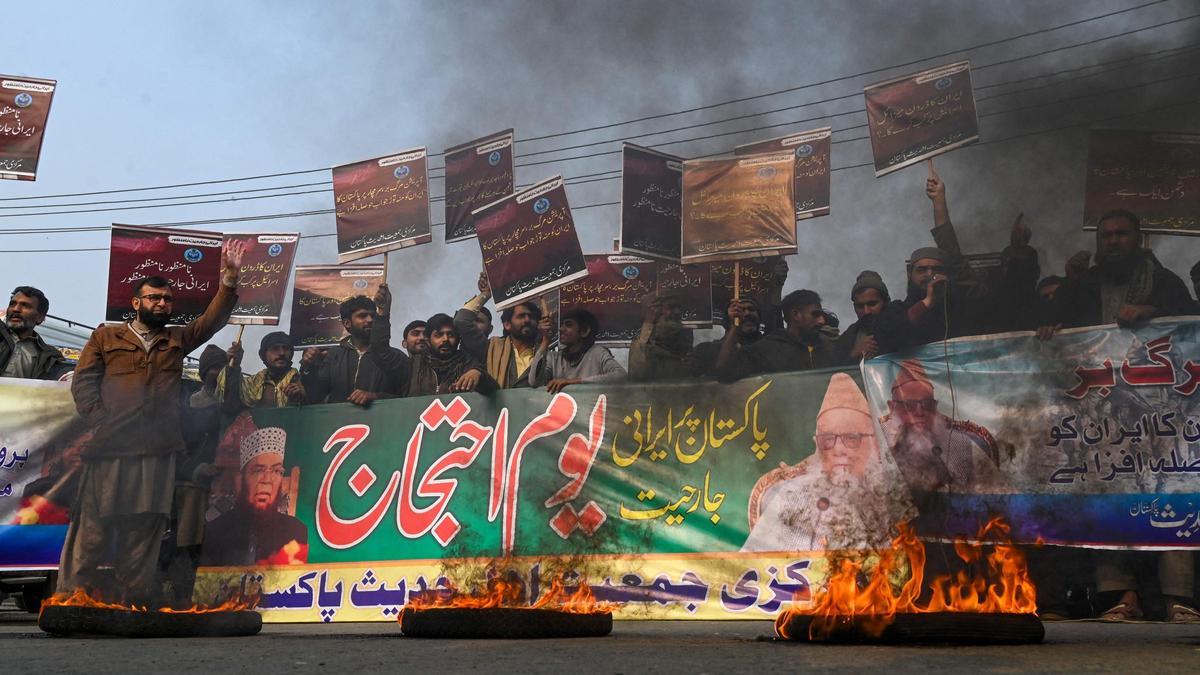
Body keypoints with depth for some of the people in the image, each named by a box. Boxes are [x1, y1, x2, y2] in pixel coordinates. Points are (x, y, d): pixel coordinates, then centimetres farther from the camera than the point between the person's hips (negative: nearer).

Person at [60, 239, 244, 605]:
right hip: (111, 446, -3)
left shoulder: (177, 339, 23)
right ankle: (72, 596, -4)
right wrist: (98, 420, -7)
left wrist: (229, 278, -6)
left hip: (158, 449, 3)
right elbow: (83, 382, 7)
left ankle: (134, 599, 3)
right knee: (94, 525, -6)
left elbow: (213, 319, 10)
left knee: (146, 527, 1)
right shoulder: (105, 337, 15)